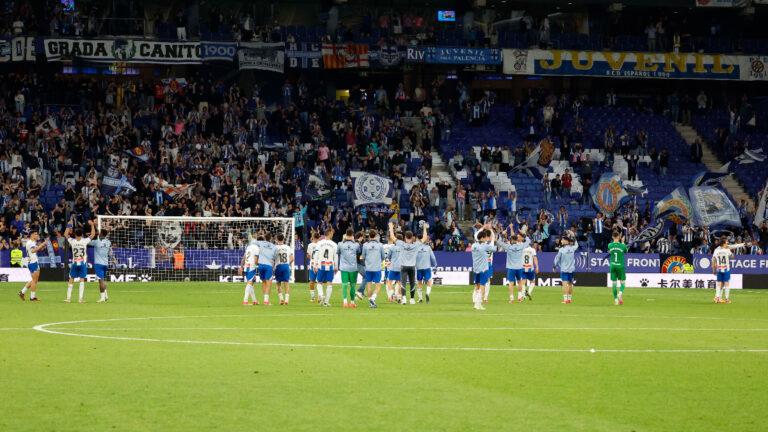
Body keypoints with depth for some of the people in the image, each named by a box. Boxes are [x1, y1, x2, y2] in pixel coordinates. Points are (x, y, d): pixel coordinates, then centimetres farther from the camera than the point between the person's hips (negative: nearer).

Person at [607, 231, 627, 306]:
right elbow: (625, 251, 12)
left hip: (612, 266, 2)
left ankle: (616, 299, 5)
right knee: (622, 282, 9)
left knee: (613, 283, 8)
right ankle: (620, 293, -19)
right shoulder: (622, 246, -8)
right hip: (620, 266, -2)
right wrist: (622, 242, 26)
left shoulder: (610, 245, -4)